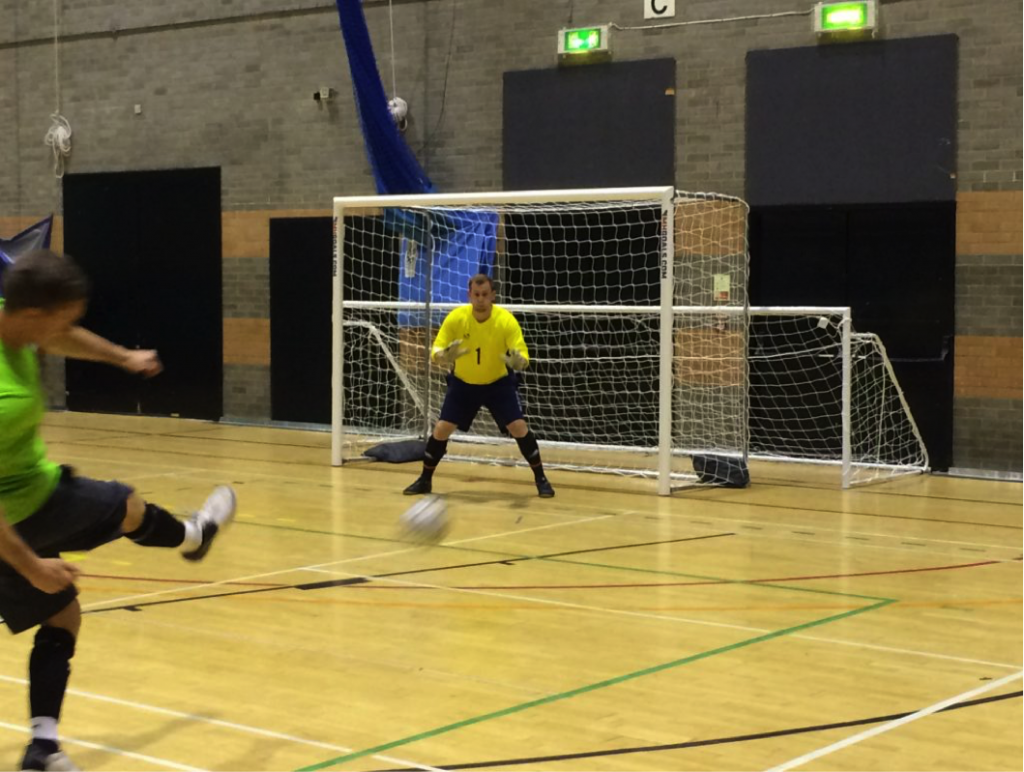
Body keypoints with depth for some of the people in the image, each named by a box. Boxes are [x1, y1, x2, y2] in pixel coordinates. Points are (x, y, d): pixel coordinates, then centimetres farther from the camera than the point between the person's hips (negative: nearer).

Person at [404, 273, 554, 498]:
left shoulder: (506, 320, -23)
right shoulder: (455, 318, -20)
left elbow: (523, 356, -25)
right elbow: (435, 352, -18)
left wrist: (518, 361, -50)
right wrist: (444, 356, -42)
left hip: (498, 383, -1)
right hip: (463, 383, 1)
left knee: (519, 427, -13)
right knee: (441, 429, -7)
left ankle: (540, 479, 4)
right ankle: (425, 480, 13)